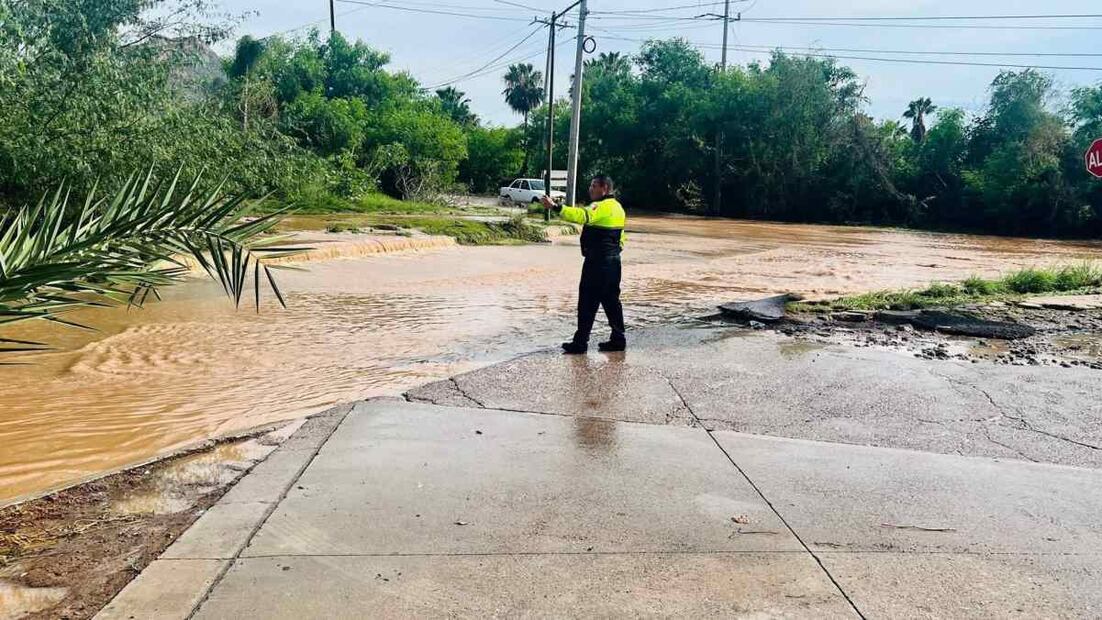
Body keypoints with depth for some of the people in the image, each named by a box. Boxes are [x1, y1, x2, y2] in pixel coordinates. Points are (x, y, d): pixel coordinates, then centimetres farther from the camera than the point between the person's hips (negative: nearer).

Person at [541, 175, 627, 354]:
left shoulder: (602, 206, -15)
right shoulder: (617, 207, 16)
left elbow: (582, 216, -33)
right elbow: (620, 237, 22)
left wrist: (555, 207, -38)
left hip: (597, 262, -10)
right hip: (613, 261, 10)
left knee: (587, 301, -5)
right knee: (611, 300, 14)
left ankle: (580, 342, -2)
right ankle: (618, 340, 18)